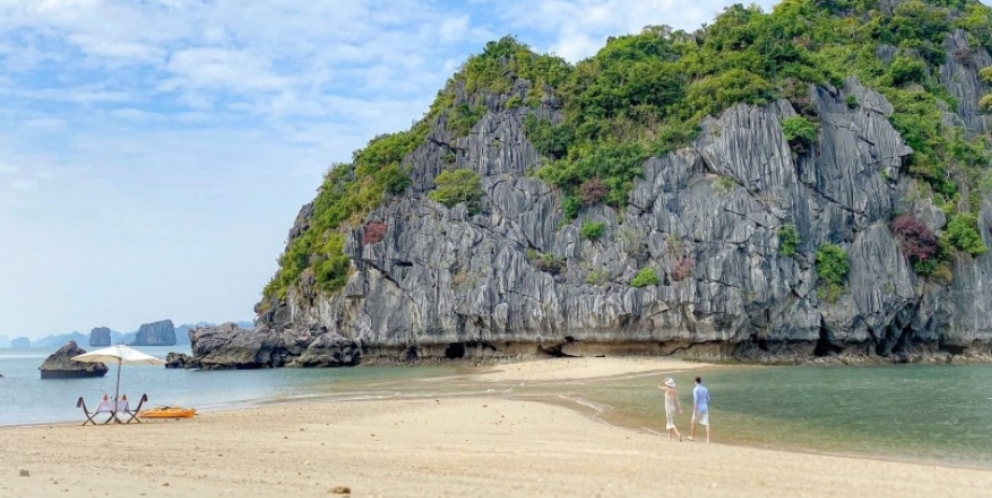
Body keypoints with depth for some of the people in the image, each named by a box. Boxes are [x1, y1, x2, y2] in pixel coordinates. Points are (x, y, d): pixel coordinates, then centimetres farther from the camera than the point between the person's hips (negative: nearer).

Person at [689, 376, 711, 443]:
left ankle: (692, 436, 27)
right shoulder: (705, 389, 8)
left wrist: (694, 410, -19)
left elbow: (695, 400, -18)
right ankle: (708, 439, -12)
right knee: (706, 424, -1)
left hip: (698, 408, -4)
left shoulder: (695, 389, -9)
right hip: (705, 408, 4)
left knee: (694, 422, 15)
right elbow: (708, 399, 15)